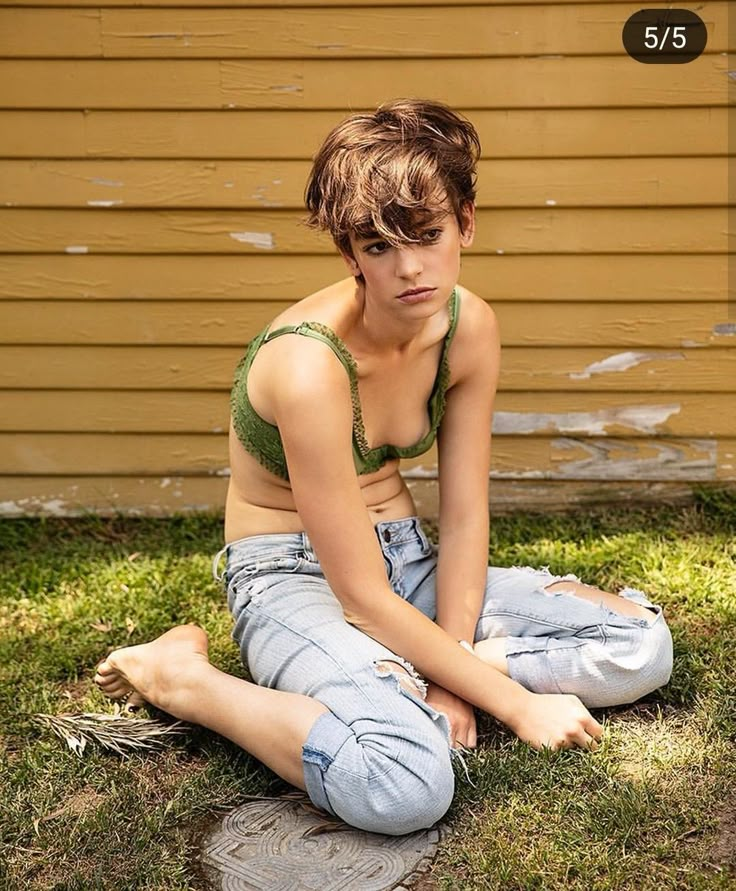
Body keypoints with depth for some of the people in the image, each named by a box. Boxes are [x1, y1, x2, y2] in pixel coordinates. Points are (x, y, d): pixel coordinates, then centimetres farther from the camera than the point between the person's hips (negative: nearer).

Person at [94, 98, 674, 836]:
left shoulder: (469, 327, -8)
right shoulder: (310, 363, -28)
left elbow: (463, 520, -4)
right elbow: (363, 599, -25)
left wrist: (449, 669, -15)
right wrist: (514, 702, -19)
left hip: (408, 559, 7)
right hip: (292, 576, -6)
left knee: (643, 644, -4)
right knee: (405, 785, -35)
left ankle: (401, 679, -3)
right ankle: (180, 677, -10)